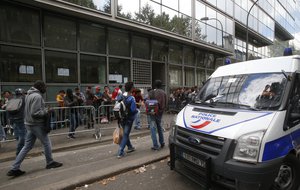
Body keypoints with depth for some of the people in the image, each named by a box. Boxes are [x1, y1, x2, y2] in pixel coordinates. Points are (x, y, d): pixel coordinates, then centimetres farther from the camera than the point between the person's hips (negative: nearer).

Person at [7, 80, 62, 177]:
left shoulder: (28, 95, 11)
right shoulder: (37, 96, -19)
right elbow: (35, 113, -25)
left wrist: (44, 110, 9)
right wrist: (46, 112, -12)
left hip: (30, 124, 9)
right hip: (37, 124, -9)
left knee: (27, 146, 14)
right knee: (47, 143, 8)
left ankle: (14, 168, 16)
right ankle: (50, 163, 23)